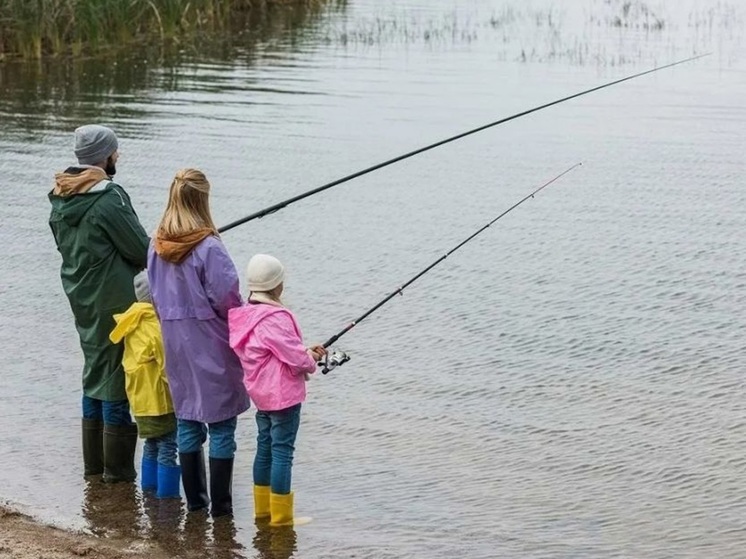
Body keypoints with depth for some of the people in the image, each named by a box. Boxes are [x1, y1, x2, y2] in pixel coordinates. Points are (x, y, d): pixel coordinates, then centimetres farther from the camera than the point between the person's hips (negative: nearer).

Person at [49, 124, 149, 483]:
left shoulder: (61, 200, 5)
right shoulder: (109, 200, -20)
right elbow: (141, 250, -15)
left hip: (81, 299, 8)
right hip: (115, 302, -8)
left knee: (94, 372, 17)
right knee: (117, 377, -1)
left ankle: (94, 462, 23)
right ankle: (118, 468, 4)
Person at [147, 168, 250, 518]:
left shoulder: (157, 246, 1)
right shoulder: (208, 248, -18)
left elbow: (156, 295, 8)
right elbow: (228, 300, -16)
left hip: (175, 342, 6)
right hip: (212, 345, -6)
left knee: (187, 419, 15)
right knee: (221, 423, 3)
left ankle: (194, 498, 20)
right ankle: (220, 503, 6)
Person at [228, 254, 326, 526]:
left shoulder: (247, 315, 7)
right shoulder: (275, 318, -22)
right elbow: (295, 357, -21)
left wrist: (306, 351, 13)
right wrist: (311, 360, 0)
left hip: (261, 393, 9)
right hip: (283, 394, -9)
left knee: (265, 447, 17)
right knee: (282, 451, -4)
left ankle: (263, 508, 26)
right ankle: (280, 515, -1)